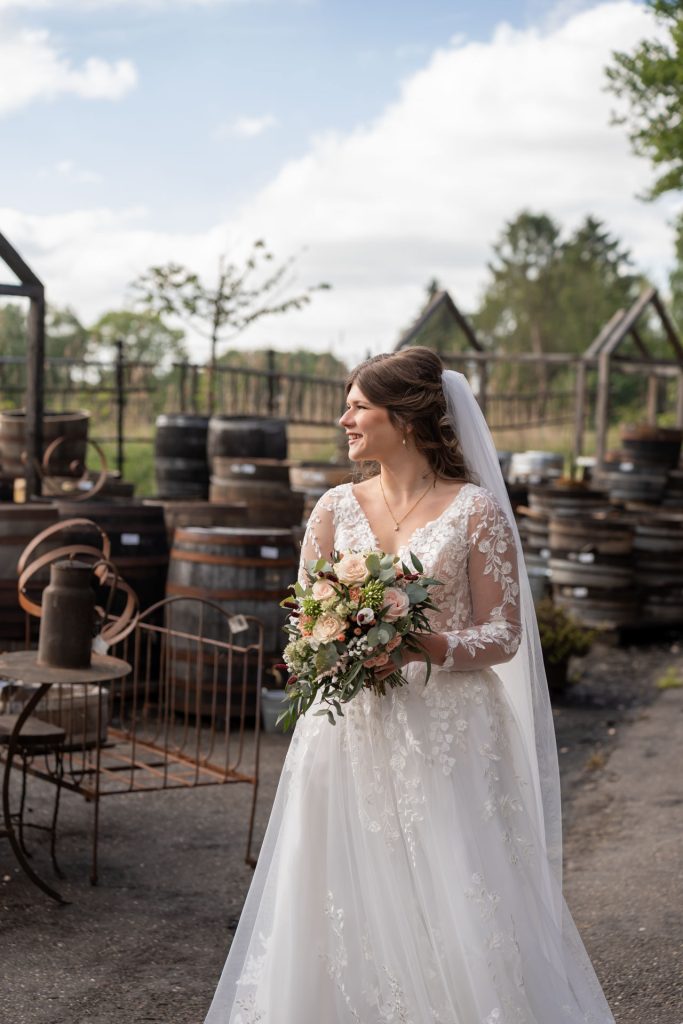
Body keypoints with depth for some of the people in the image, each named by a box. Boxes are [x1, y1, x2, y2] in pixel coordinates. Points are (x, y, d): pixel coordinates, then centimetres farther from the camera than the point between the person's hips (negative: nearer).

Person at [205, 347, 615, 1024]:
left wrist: (423, 648, -21)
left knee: (458, 921, -2)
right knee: (345, 912, 6)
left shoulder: (476, 510, -4)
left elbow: (502, 635, -5)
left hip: (445, 738, -3)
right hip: (351, 734, 4)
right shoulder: (336, 508, 8)